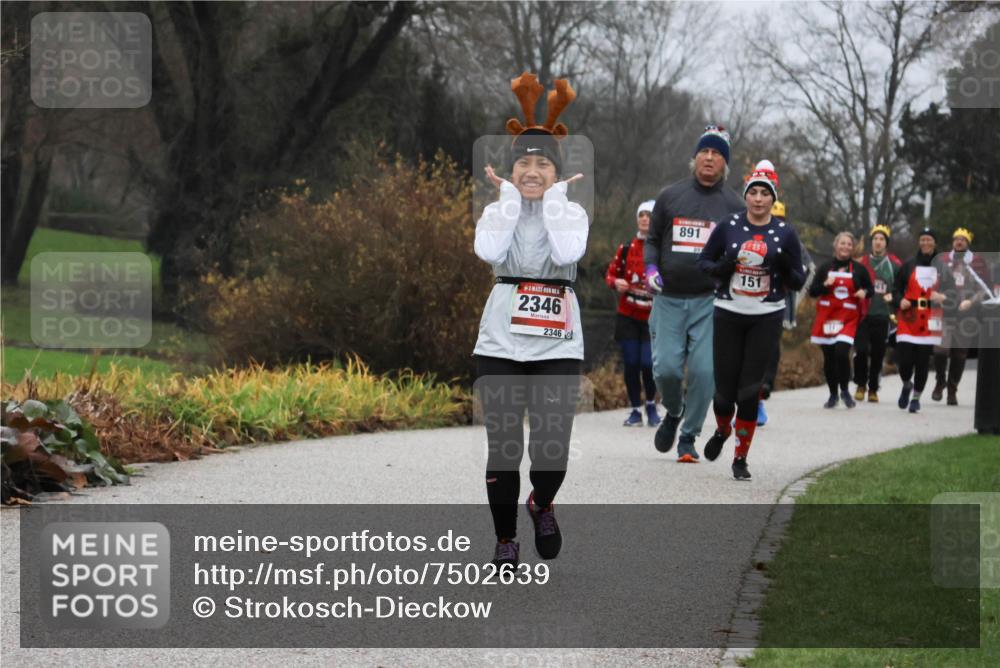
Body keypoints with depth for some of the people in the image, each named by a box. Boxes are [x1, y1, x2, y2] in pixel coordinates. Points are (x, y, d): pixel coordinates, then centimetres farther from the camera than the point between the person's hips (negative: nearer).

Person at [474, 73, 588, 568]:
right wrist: (511, 196, -8)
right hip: (500, 343, 1)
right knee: (503, 448, 0)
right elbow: (489, 250, -14)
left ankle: (542, 505, 27)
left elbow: (567, 252, -15)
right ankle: (505, 540, 16)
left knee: (552, 450, -7)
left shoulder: (571, 212, 6)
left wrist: (553, 198, -9)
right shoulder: (497, 210, 8)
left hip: (557, 345, -1)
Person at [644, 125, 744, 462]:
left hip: (710, 302, -1)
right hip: (668, 299, 1)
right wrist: (651, 268, -3)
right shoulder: (670, 196, 8)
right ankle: (673, 412, 26)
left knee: (703, 371, -9)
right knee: (666, 368, -7)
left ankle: (688, 437, 7)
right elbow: (652, 240, 16)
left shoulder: (732, 204, 6)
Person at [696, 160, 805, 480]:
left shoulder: (785, 233, 0)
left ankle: (741, 458, 8)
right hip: (728, 315, 0)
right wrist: (720, 267, -16)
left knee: (749, 389, -4)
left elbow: (797, 282, 5)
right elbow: (703, 261, 6)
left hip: (766, 318, 0)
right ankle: (722, 430, 35)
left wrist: (785, 267, -17)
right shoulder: (728, 226, 0)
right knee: (725, 386, 0)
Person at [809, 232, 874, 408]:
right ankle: (833, 395, 20)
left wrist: (864, 292, -11)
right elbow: (812, 291, 5)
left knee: (842, 352, -19)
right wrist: (825, 285, -14)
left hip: (848, 319, -2)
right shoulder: (825, 268, 7)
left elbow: (870, 289, 12)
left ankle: (844, 391, 2)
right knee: (829, 357, 5)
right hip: (827, 317, 2)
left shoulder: (859, 269, 5)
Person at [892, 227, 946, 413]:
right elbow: (896, 289, 9)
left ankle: (916, 397, 19)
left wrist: (943, 297, -10)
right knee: (904, 360, -7)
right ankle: (906, 386, 25)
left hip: (929, 323, 0)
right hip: (908, 321, 0)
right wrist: (899, 301, -11)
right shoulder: (908, 265, 6)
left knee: (923, 361, 1)